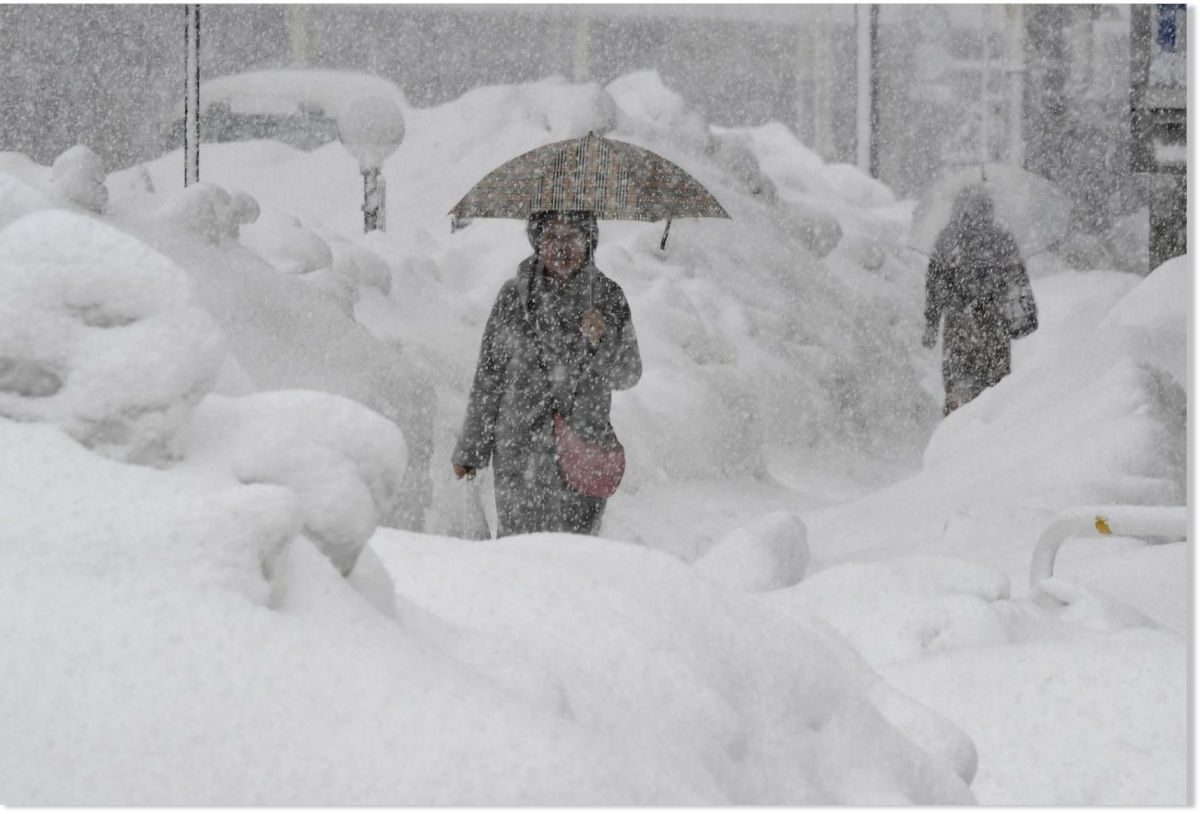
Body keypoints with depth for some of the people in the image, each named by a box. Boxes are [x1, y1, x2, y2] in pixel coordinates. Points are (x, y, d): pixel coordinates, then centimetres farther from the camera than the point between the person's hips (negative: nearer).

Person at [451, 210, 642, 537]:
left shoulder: (607, 297, 2)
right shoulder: (514, 295, -1)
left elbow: (628, 375, 3)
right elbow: (489, 375, 5)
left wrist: (603, 340, -18)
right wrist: (470, 447, 8)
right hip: (519, 449, -1)